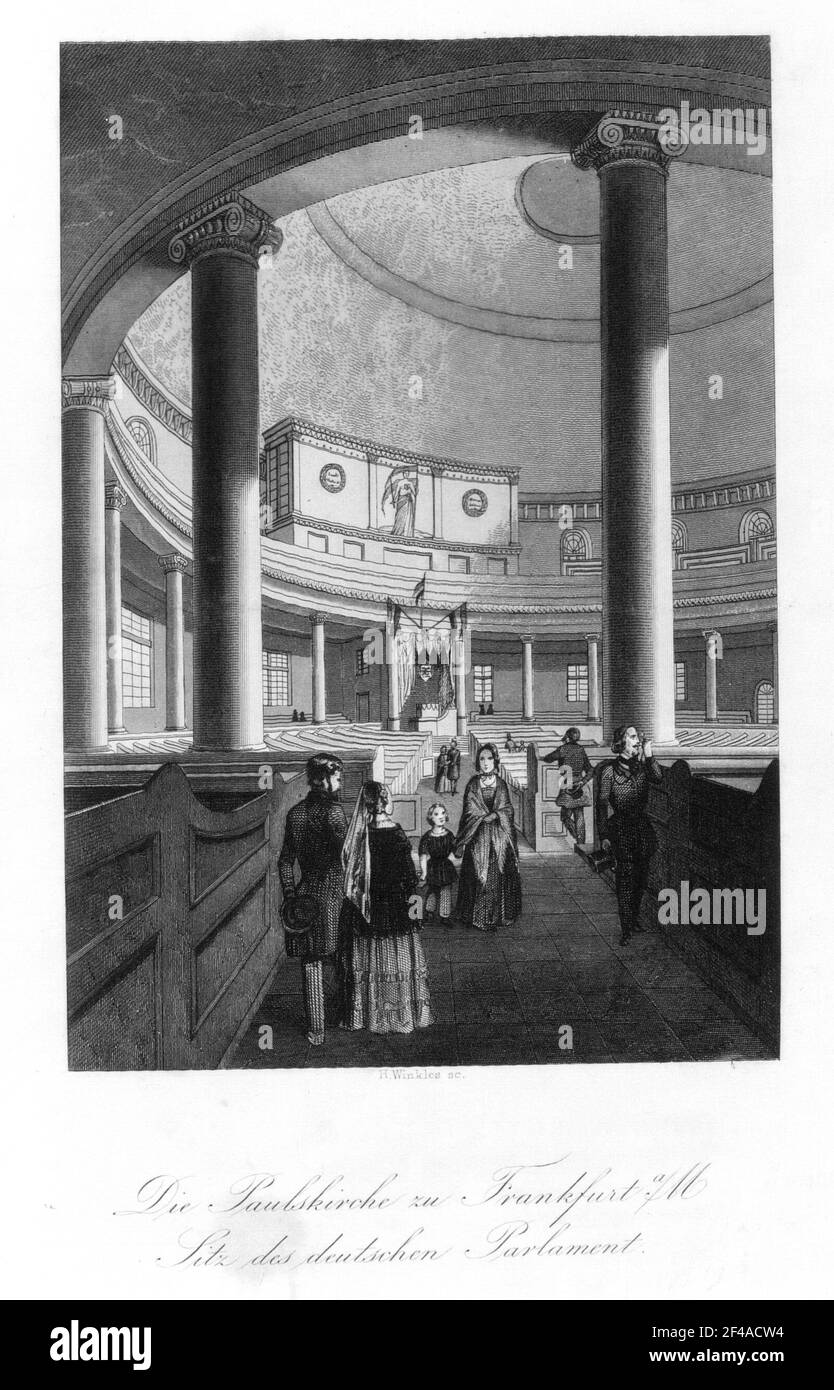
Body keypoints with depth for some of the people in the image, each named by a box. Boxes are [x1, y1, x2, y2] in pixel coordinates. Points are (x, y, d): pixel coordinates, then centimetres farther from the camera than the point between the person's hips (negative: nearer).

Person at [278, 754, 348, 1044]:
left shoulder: (295, 813, 3)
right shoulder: (333, 811, -15)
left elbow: (286, 860, 4)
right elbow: (344, 855, -17)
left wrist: (290, 897, 8)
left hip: (306, 895, 4)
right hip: (333, 894, -4)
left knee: (311, 964, 8)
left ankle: (315, 1030, 10)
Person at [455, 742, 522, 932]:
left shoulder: (501, 784, 9)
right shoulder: (473, 784, 3)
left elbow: (507, 810, 6)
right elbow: (470, 812, 1)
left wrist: (494, 816, -10)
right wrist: (488, 817, -6)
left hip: (499, 837, 2)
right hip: (478, 837, -2)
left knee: (499, 876, 0)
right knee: (479, 876, -5)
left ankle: (499, 915, 8)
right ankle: (478, 916, 1)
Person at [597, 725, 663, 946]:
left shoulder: (642, 766, 8)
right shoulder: (610, 771, -3)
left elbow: (658, 779, -12)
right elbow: (603, 803, -2)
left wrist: (648, 755, -17)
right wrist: (604, 835, -5)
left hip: (642, 825, 4)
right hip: (621, 827, -4)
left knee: (641, 877, 10)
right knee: (626, 878, -8)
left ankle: (634, 919, 28)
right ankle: (627, 929, -7)